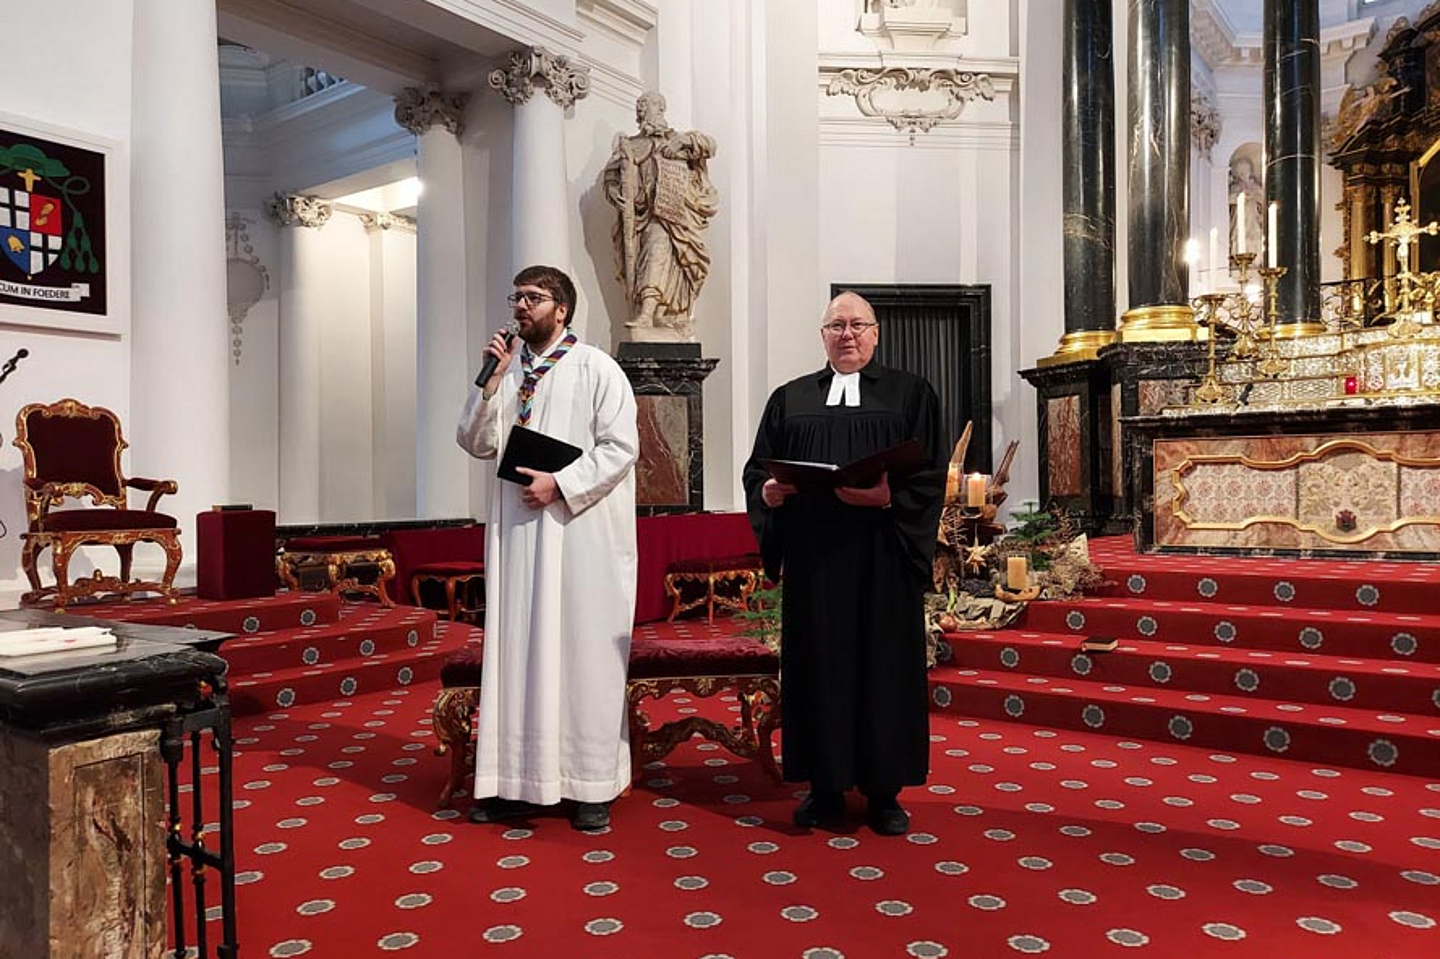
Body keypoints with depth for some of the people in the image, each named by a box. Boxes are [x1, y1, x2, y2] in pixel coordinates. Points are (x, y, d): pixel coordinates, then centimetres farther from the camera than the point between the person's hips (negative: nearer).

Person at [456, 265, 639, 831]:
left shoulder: (595, 369, -2)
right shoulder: (507, 369, 13)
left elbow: (620, 447, -9)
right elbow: (477, 445, 6)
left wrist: (560, 484, -16)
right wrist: (491, 380, -5)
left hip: (581, 532, -5)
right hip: (518, 530, 5)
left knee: (583, 651, 1)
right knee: (519, 651, 7)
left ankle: (591, 784, 11)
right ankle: (522, 778, 18)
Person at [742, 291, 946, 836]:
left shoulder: (910, 394, 8)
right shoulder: (790, 399, 15)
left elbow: (931, 475, -1)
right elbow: (757, 471, 11)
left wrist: (888, 497, -18)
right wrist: (768, 494, -10)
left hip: (882, 556, -1)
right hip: (812, 558, 2)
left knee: (883, 666, 3)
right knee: (818, 666, 4)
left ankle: (884, 791, 16)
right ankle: (825, 787, 16)